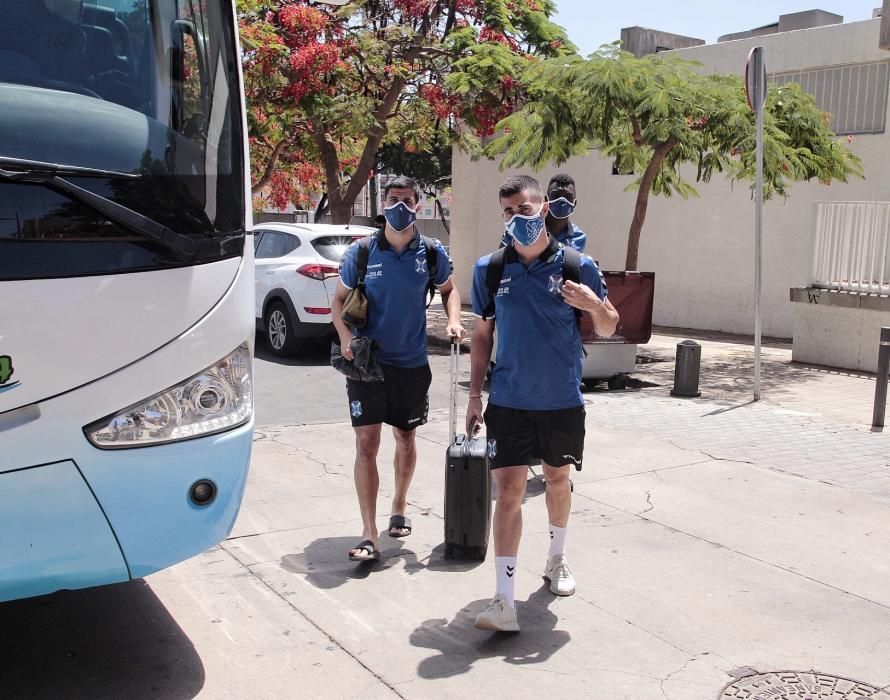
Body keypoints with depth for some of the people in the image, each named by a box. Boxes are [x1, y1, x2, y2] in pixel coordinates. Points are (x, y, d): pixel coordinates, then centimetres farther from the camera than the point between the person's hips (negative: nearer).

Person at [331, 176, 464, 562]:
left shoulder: (432, 252, -2)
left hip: (412, 362, 2)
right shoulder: (360, 253, -6)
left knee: (405, 439, 17)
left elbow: (449, 290, 13)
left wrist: (453, 321, -7)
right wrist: (346, 337, -17)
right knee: (366, 443, -7)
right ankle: (369, 536, -4)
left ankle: (399, 509, 39)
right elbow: (339, 300, 1)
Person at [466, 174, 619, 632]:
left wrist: (595, 305, -21)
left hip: (562, 400, 1)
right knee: (508, 490, -6)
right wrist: (475, 394, 5)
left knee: (557, 480, 18)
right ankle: (504, 601, -4)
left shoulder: (577, 265, -5)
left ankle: (557, 560, 43)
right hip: (509, 401, 0)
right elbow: (482, 334, 8)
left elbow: (608, 329, 2)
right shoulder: (489, 268, -1)